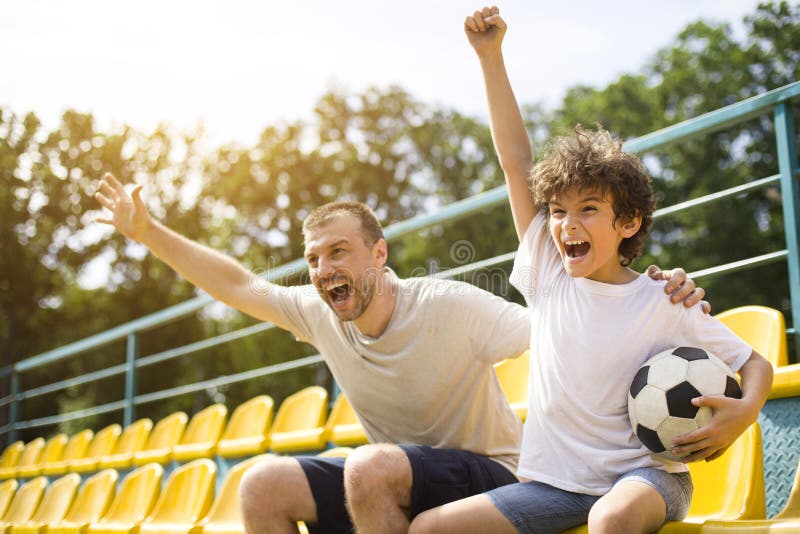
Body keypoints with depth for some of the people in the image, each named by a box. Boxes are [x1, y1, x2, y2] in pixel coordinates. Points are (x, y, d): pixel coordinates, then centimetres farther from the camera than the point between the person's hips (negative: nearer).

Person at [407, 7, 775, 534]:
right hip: (555, 484, 4)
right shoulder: (549, 274, 2)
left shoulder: (663, 303, -5)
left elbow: (755, 362, 2)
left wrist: (745, 410, -21)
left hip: (643, 475, -4)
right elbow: (517, 161, 1)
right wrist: (491, 56, -1)